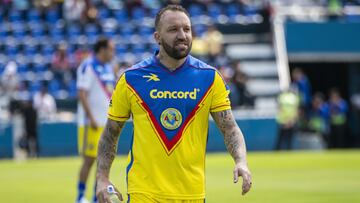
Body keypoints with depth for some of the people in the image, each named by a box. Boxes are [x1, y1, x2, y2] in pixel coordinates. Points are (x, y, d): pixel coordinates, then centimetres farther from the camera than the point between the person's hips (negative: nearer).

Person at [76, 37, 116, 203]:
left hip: (108, 122, 8)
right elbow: (82, 94, -16)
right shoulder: (88, 67, -11)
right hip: (92, 123, -8)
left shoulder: (108, 68, 15)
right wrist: (91, 118, -21)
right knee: (89, 159, -5)